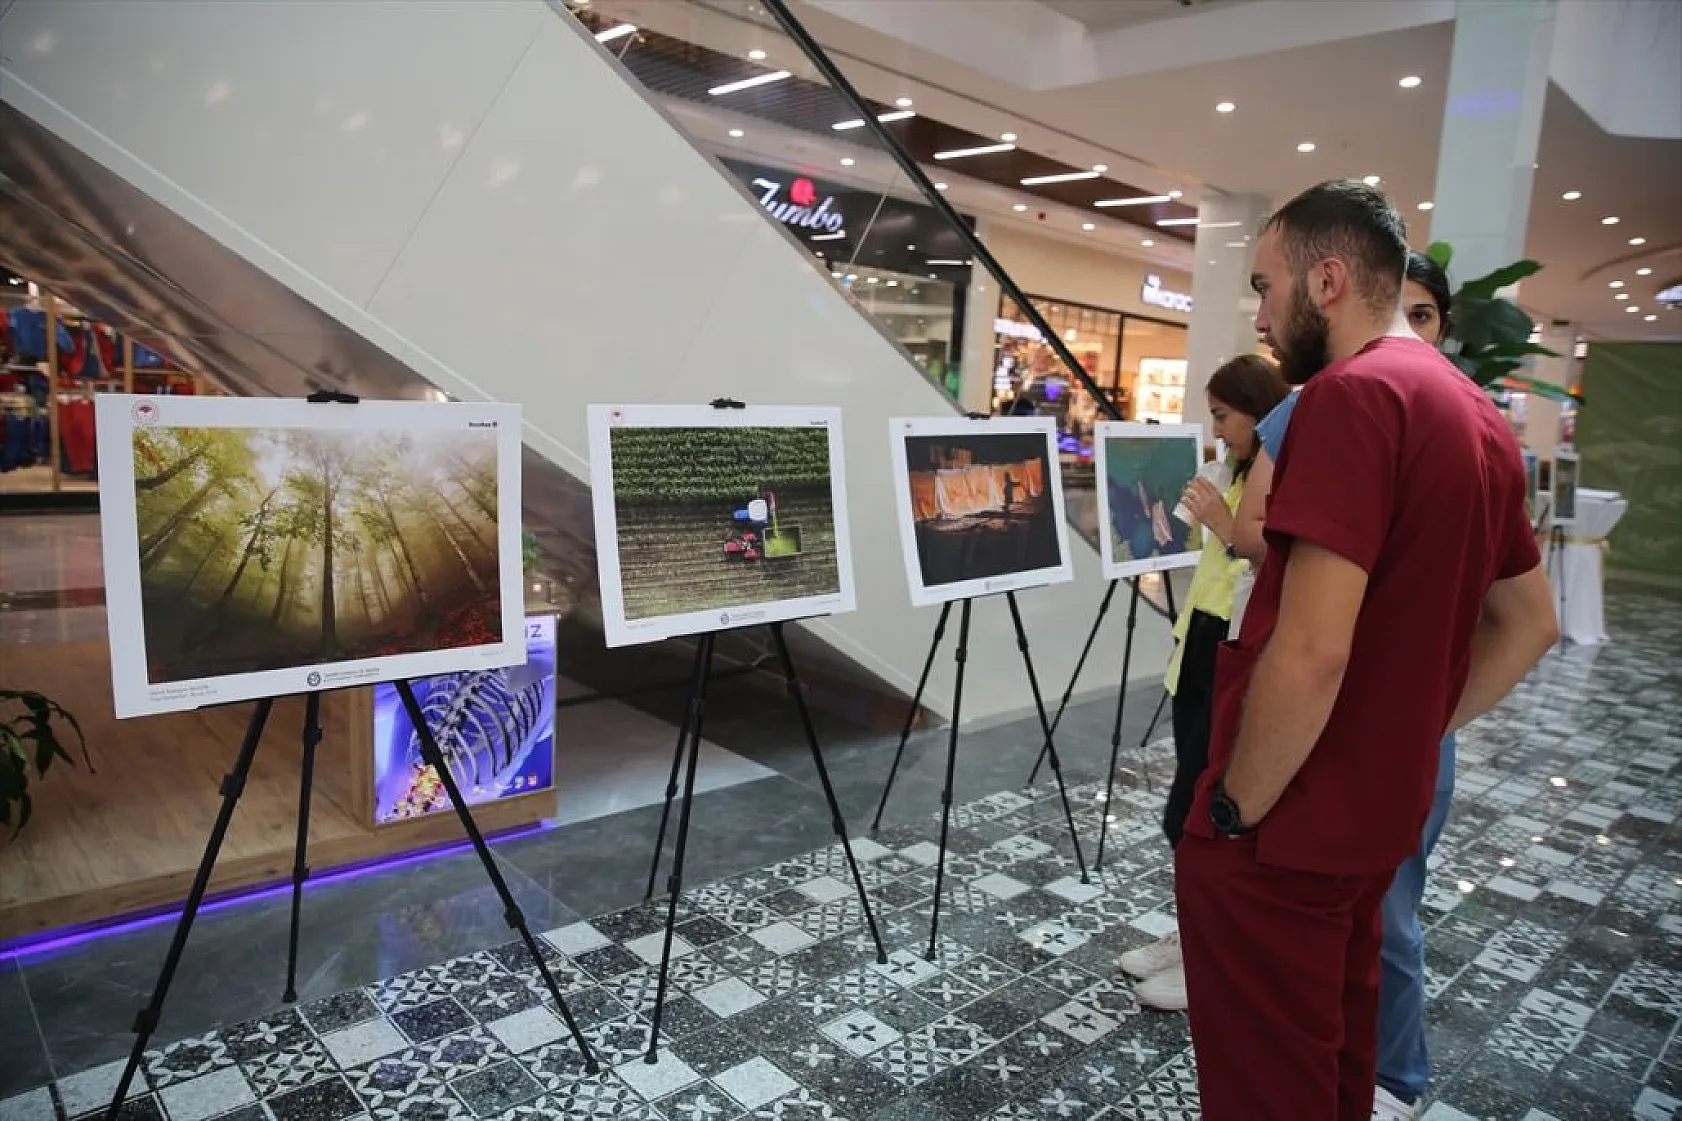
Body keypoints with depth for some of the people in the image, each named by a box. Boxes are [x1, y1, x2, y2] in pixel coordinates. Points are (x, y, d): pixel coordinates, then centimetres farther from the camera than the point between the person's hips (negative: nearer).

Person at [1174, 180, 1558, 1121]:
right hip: (1379, 813, 9)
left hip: (1282, 830, -9)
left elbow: (1311, 649, -27)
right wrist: (1407, 735, 14)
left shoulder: (1352, 394, -19)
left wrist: (1233, 808, -15)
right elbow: (1529, 626, 17)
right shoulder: (1475, 413, 9)